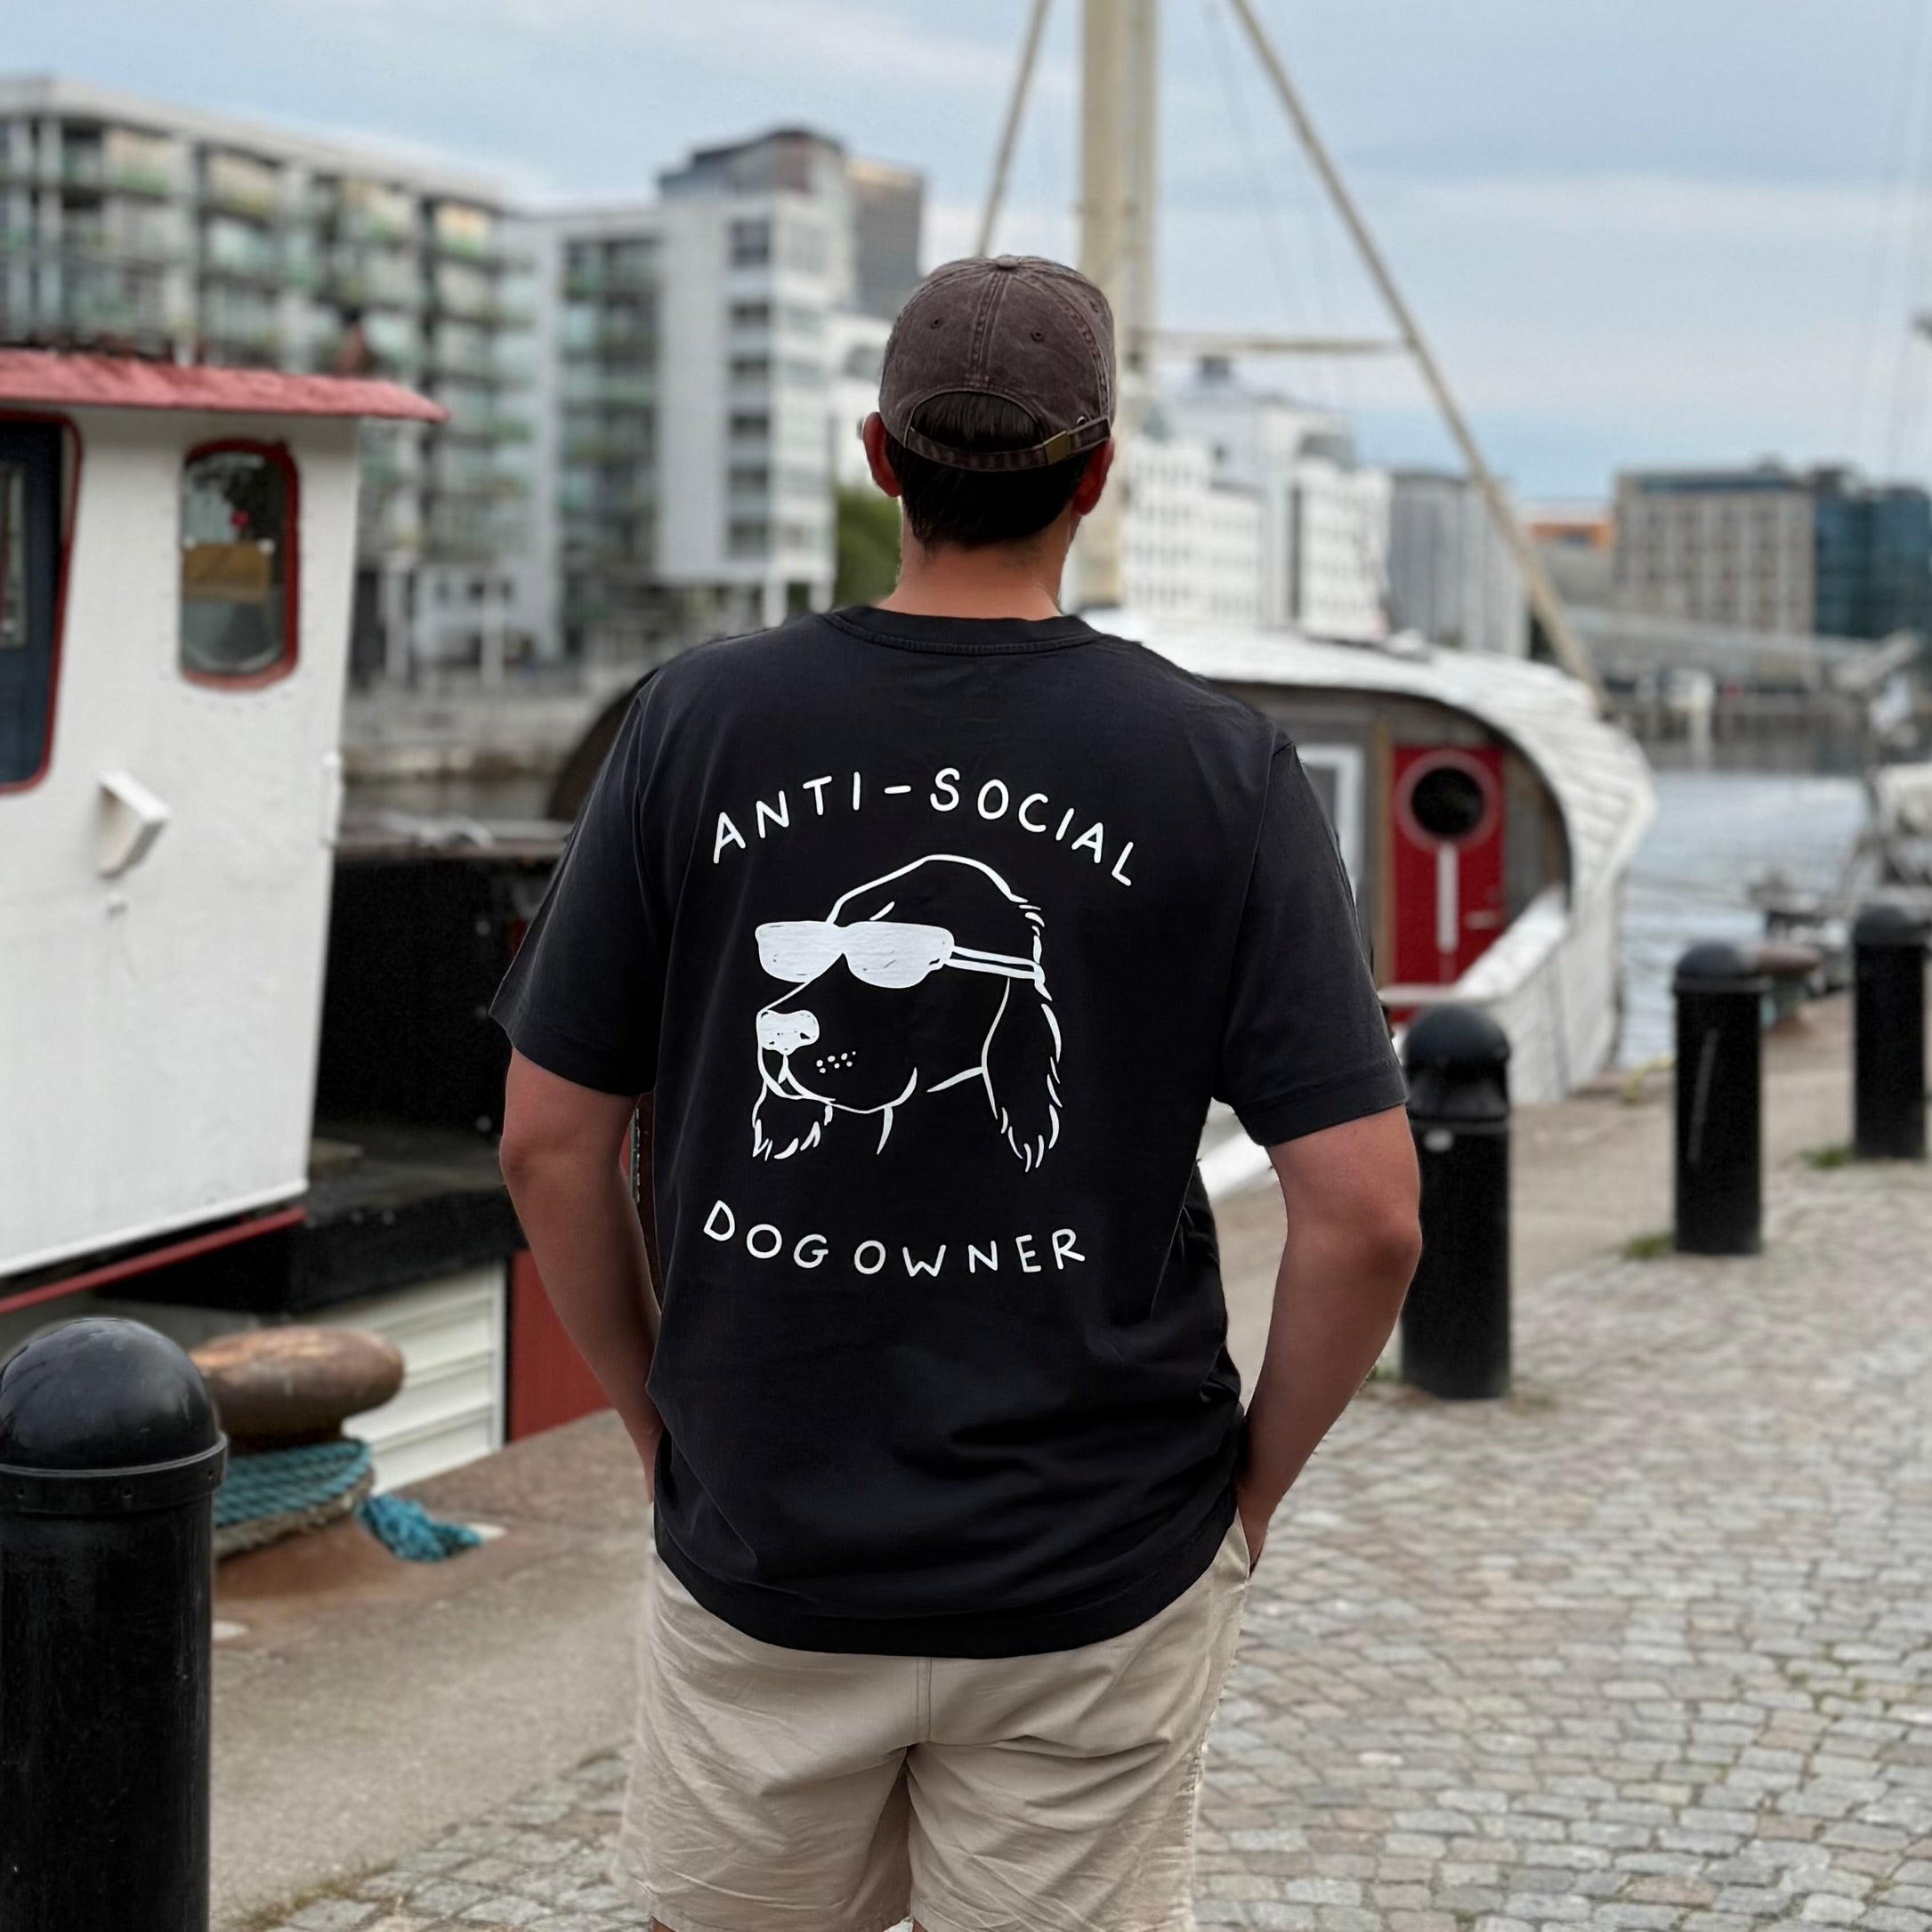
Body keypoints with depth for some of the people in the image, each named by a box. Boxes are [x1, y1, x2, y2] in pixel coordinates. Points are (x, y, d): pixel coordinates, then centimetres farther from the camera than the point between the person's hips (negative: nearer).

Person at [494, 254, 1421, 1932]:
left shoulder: (698, 723, -4)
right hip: (1095, 1576, -1)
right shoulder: (1219, 766, -9)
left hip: (755, 1546, 2)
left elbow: (551, 1144, -1)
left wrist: (662, 1423, 12)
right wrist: (1249, 1482, 3)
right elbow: (1366, 1213, -12)